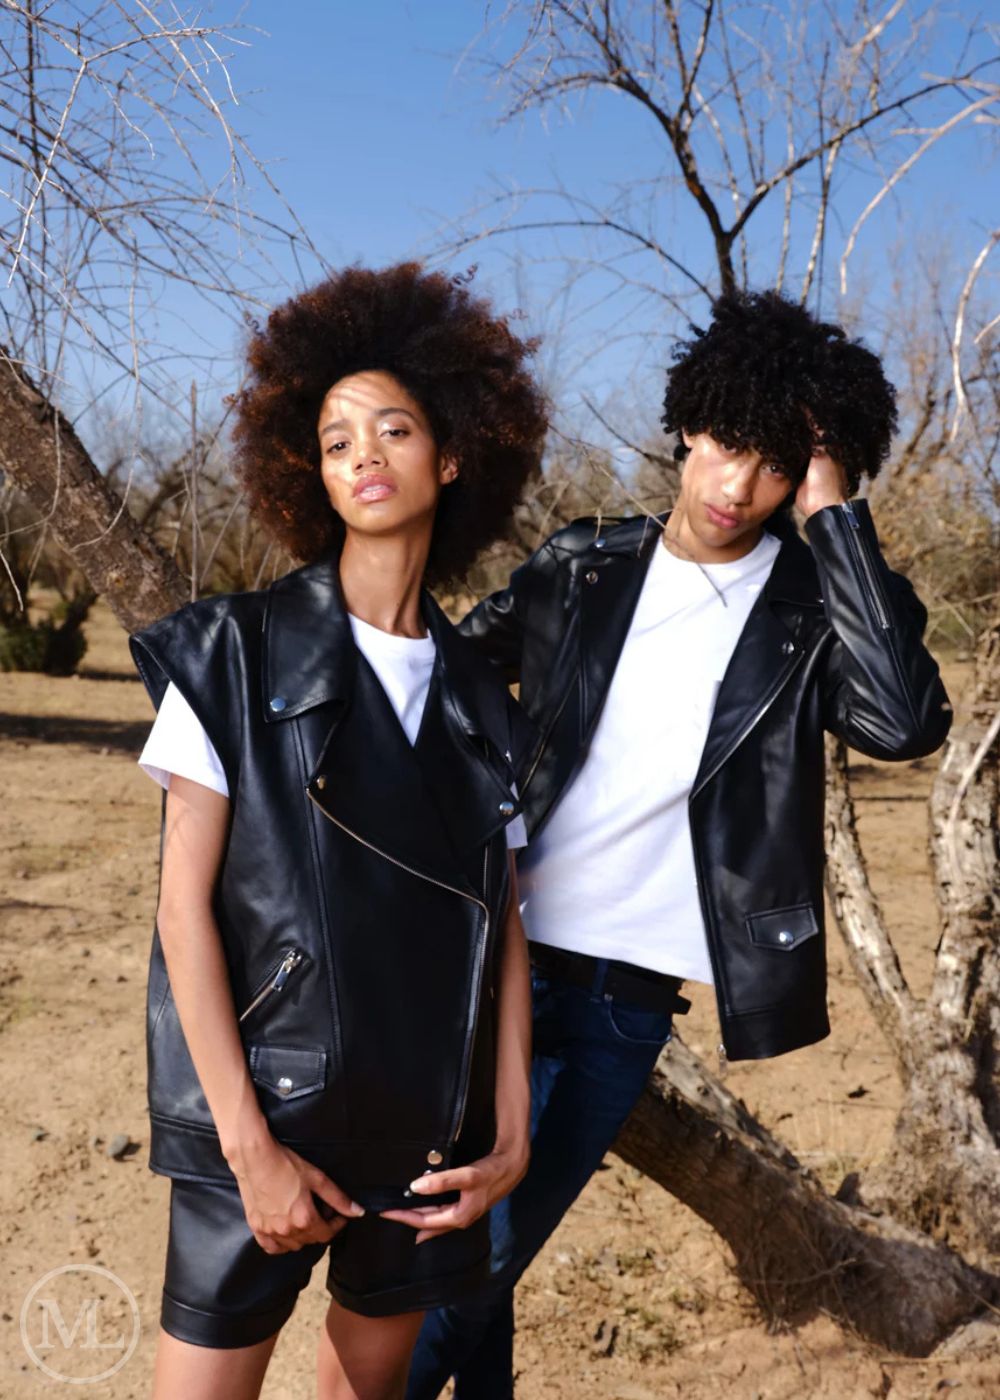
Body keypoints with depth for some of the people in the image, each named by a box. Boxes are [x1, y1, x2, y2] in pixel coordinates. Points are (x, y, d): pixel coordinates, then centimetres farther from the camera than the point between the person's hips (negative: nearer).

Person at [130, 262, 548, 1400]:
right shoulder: (237, 653, -5)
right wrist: (247, 1139, -13)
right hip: (268, 1111, -3)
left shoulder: (476, 697, 6)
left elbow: (502, 922, 6)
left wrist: (511, 1132, 0)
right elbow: (185, 902, -8)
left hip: (430, 1129, 4)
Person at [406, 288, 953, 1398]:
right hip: (498, 961, 1)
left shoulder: (816, 606, -2)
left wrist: (835, 517, -18)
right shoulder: (583, 568, 3)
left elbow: (905, 722, -22)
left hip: (630, 1006, -1)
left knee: (479, 1260, 6)